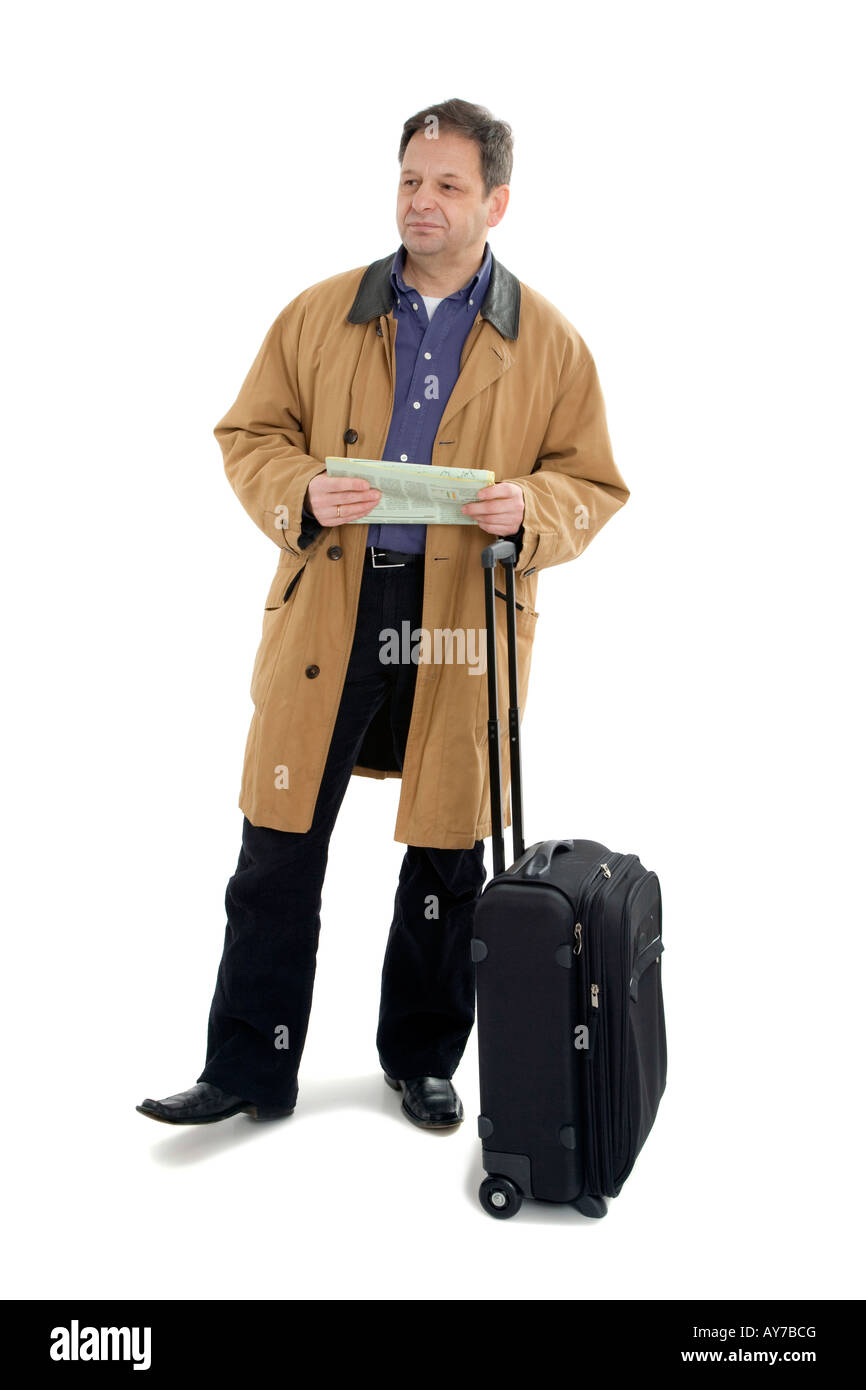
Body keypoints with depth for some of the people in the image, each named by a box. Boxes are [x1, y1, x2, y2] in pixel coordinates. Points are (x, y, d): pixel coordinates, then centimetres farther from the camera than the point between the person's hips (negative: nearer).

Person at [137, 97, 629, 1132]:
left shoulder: (549, 342, 6)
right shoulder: (319, 313, 8)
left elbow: (594, 483, 8)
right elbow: (248, 436, 11)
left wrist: (530, 511, -14)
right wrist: (301, 494, -10)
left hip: (465, 624, 0)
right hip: (325, 610, 1)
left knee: (448, 854, 10)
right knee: (278, 849, 3)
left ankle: (424, 1060, 30)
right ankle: (250, 1072, 18)